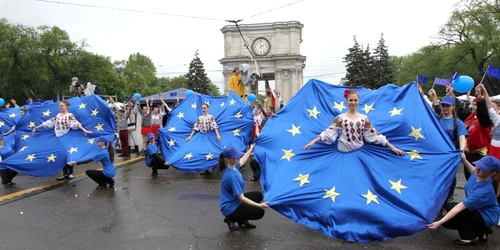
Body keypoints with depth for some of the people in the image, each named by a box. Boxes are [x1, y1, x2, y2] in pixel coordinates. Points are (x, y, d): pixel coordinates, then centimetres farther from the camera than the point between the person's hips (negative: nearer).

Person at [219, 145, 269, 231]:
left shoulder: (232, 166, -6)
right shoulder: (232, 176, -33)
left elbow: (241, 161, 21)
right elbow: (241, 198, -30)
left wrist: (251, 149, 32)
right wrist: (259, 205, -32)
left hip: (235, 201, 9)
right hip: (230, 208, -9)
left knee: (259, 195, 13)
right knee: (260, 212, -8)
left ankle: (242, 219, 20)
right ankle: (231, 219, 3)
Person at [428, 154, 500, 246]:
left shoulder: (484, 191, -37)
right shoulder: (478, 174, -15)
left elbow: (459, 208, -40)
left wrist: (440, 222, -41)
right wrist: (464, 160, 7)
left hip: (487, 218, -8)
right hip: (479, 211, 8)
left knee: (450, 207, -24)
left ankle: (470, 237, -7)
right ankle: (481, 231, 14)